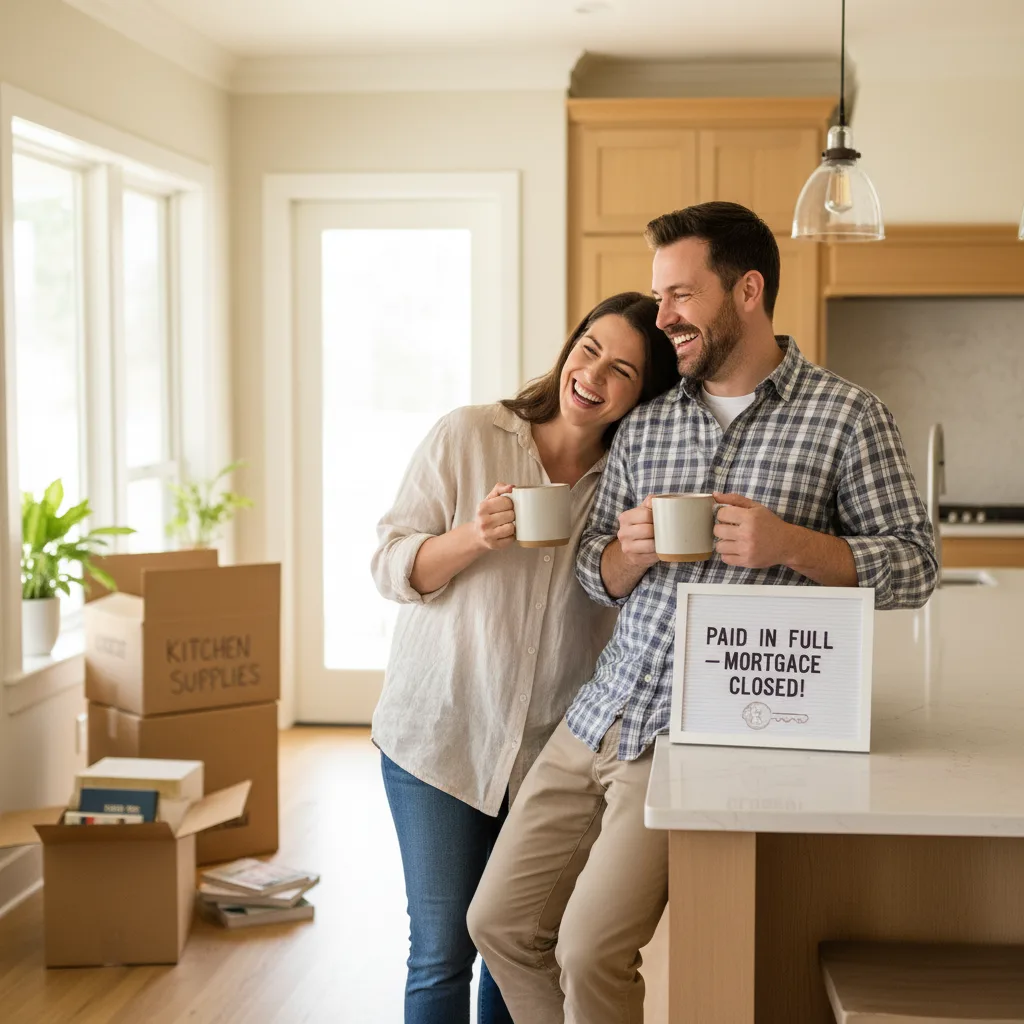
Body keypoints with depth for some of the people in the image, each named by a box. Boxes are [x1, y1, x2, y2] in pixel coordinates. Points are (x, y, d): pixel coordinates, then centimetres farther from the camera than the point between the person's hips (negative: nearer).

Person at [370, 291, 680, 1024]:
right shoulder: (468, 435, -6)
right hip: (441, 737, -3)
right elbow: (392, 567, -5)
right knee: (443, 954, 1)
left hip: (551, 747, 3)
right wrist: (474, 536, -23)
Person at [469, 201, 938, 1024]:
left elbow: (913, 567, -4)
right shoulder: (645, 425, 12)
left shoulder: (845, 415, -3)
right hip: (597, 716, 6)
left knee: (591, 950, -13)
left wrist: (788, 543, -20)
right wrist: (631, 552, -8)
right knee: (501, 924, 8)